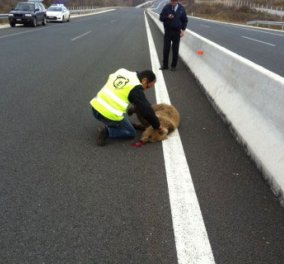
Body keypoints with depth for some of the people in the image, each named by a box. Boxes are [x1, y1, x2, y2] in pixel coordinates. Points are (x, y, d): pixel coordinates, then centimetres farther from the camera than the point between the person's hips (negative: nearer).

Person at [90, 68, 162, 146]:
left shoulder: (122, 71, 10)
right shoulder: (136, 88, -10)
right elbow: (146, 110, -10)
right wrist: (157, 126, 4)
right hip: (110, 115, -8)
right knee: (131, 133, 13)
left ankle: (107, 126, 11)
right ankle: (106, 131, -5)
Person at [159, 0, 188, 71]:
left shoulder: (181, 8, -1)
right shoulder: (166, 7, -3)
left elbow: (185, 20, 6)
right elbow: (161, 18, -1)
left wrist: (183, 30, -3)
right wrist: (167, 17, -21)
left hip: (177, 32, 0)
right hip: (168, 31, 0)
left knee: (175, 50, 3)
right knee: (166, 49, 3)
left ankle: (173, 66, 13)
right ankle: (165, 65, 13)